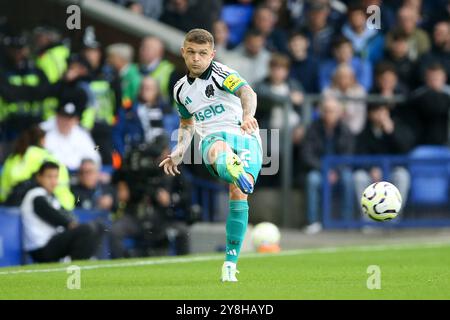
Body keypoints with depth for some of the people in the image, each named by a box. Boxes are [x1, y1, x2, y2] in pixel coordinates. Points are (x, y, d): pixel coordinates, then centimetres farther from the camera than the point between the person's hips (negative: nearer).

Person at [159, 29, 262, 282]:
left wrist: (248, 115, -45)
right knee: (218, 149, -39)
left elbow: (247, 92, -22)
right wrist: (180, 152, 18)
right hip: (213, 138, 2)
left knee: (238, 192, -25)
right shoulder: (181, 89, 17)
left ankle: (230, 263, -15)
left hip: (245, 137, -2)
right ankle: (233, 170, -81)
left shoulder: (221, 74, -2)